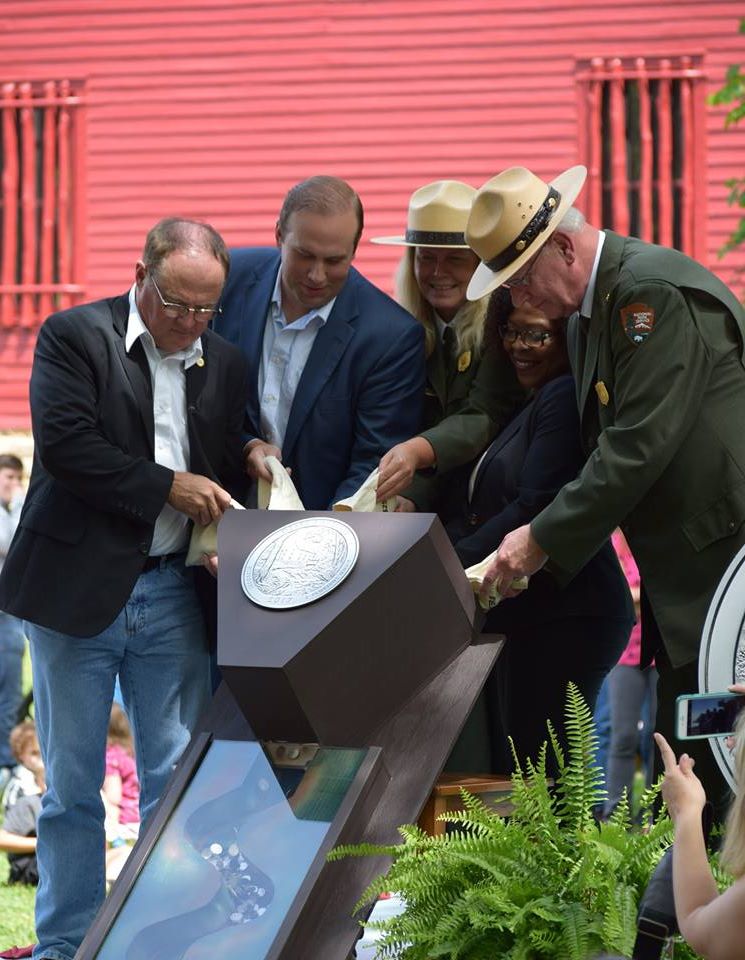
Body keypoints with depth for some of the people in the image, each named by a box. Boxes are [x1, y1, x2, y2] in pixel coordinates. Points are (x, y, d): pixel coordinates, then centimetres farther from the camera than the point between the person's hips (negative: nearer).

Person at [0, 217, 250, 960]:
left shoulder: (225, 364, 10)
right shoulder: (74, 336, -4)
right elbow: (64, 444, -15)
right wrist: (169, 487, -15)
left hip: (173, 593, 4)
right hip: (79, 590, -3)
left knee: (177, 779, 3)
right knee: (72, 783, 4)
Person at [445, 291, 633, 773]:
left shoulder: (566, 398, -14)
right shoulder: (529, 402, 19)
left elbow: (534, 509, -20)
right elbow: (482, 507, 14)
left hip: (561, 619, -11)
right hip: (521, 615, 11)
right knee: (509, 773, 12)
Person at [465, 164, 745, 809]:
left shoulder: (656, 290, -17)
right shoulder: (586, 314, 15)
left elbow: (640, 446, -21)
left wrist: (544, 539, -15)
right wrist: (541, 543, 5)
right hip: (681, 575, 10)